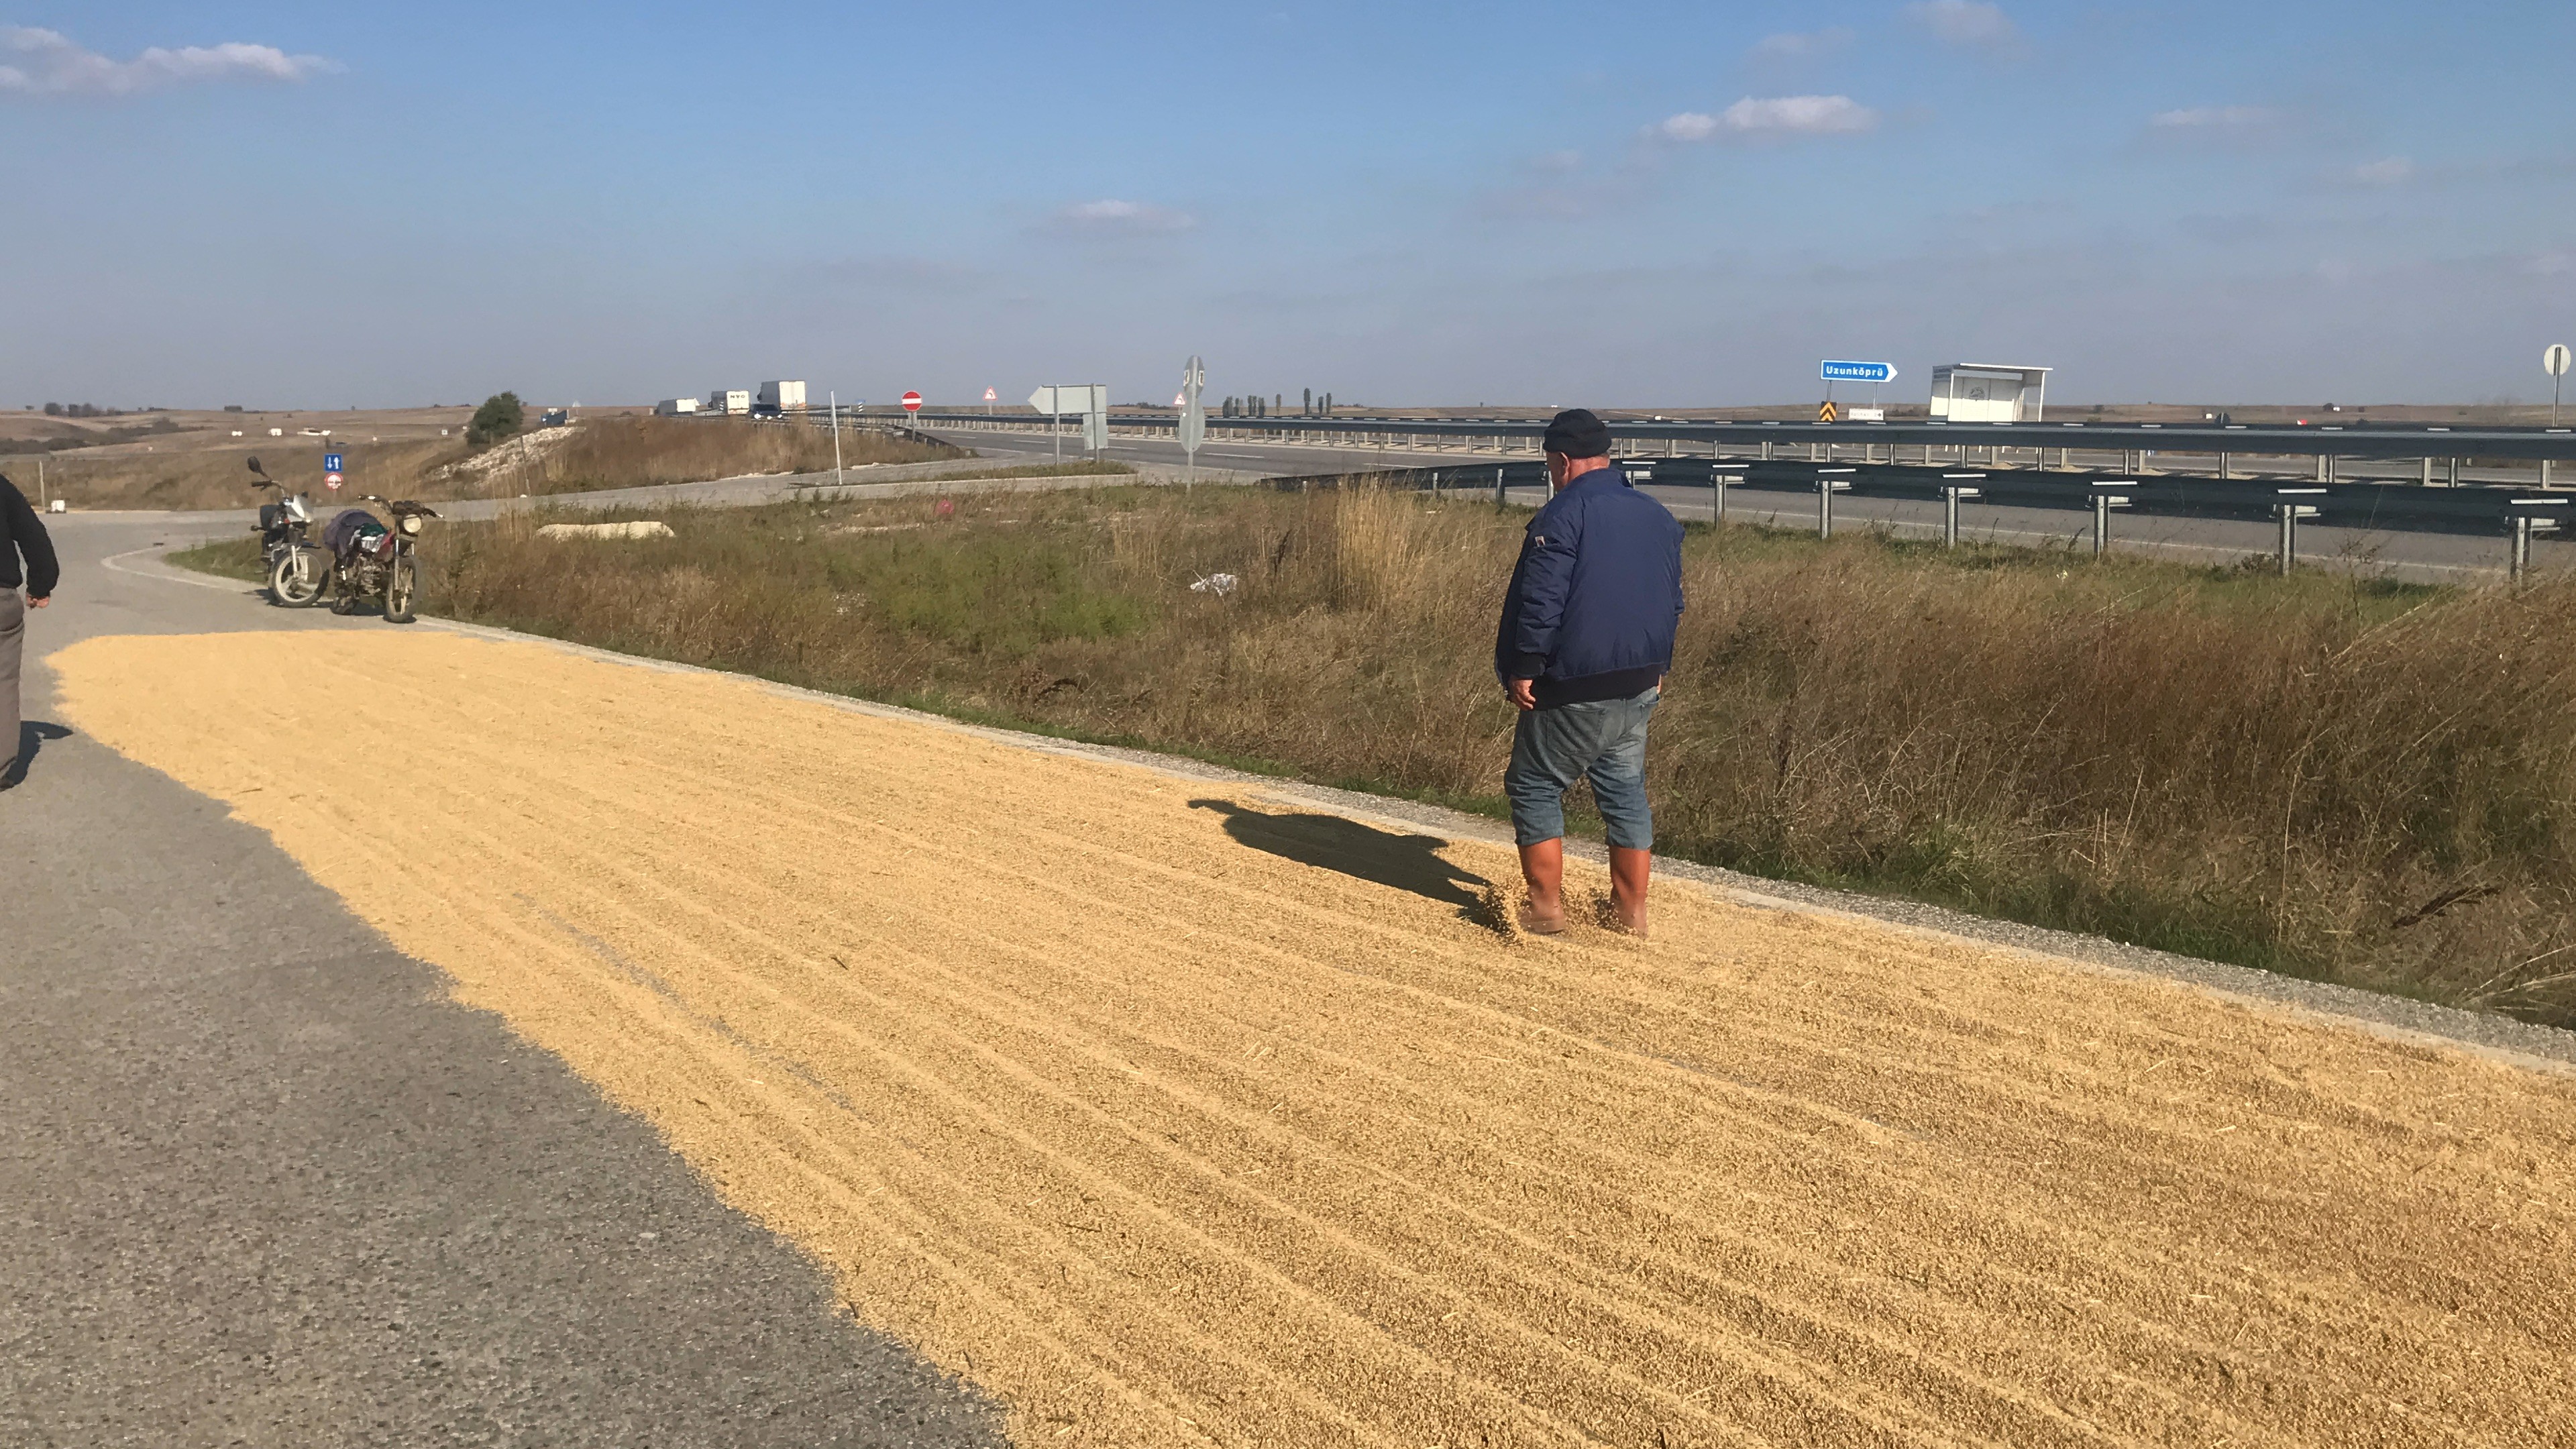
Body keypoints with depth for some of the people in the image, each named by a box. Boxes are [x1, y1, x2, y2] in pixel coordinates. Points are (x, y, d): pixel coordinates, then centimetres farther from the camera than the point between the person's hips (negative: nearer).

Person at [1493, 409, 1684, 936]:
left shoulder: (1564, 514, -13)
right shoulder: (1659, 517, 11)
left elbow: (1541, 600, -18)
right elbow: (1673, 600, 18)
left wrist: (1523, 669, -13)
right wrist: (1659, 666, 26)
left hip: (1575, 689, -7)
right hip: (1641, 688, 7)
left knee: (1535, 787, 6)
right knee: (1626, 792, 14)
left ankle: (1546, 908, 6)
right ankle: (1631, 911, 17)